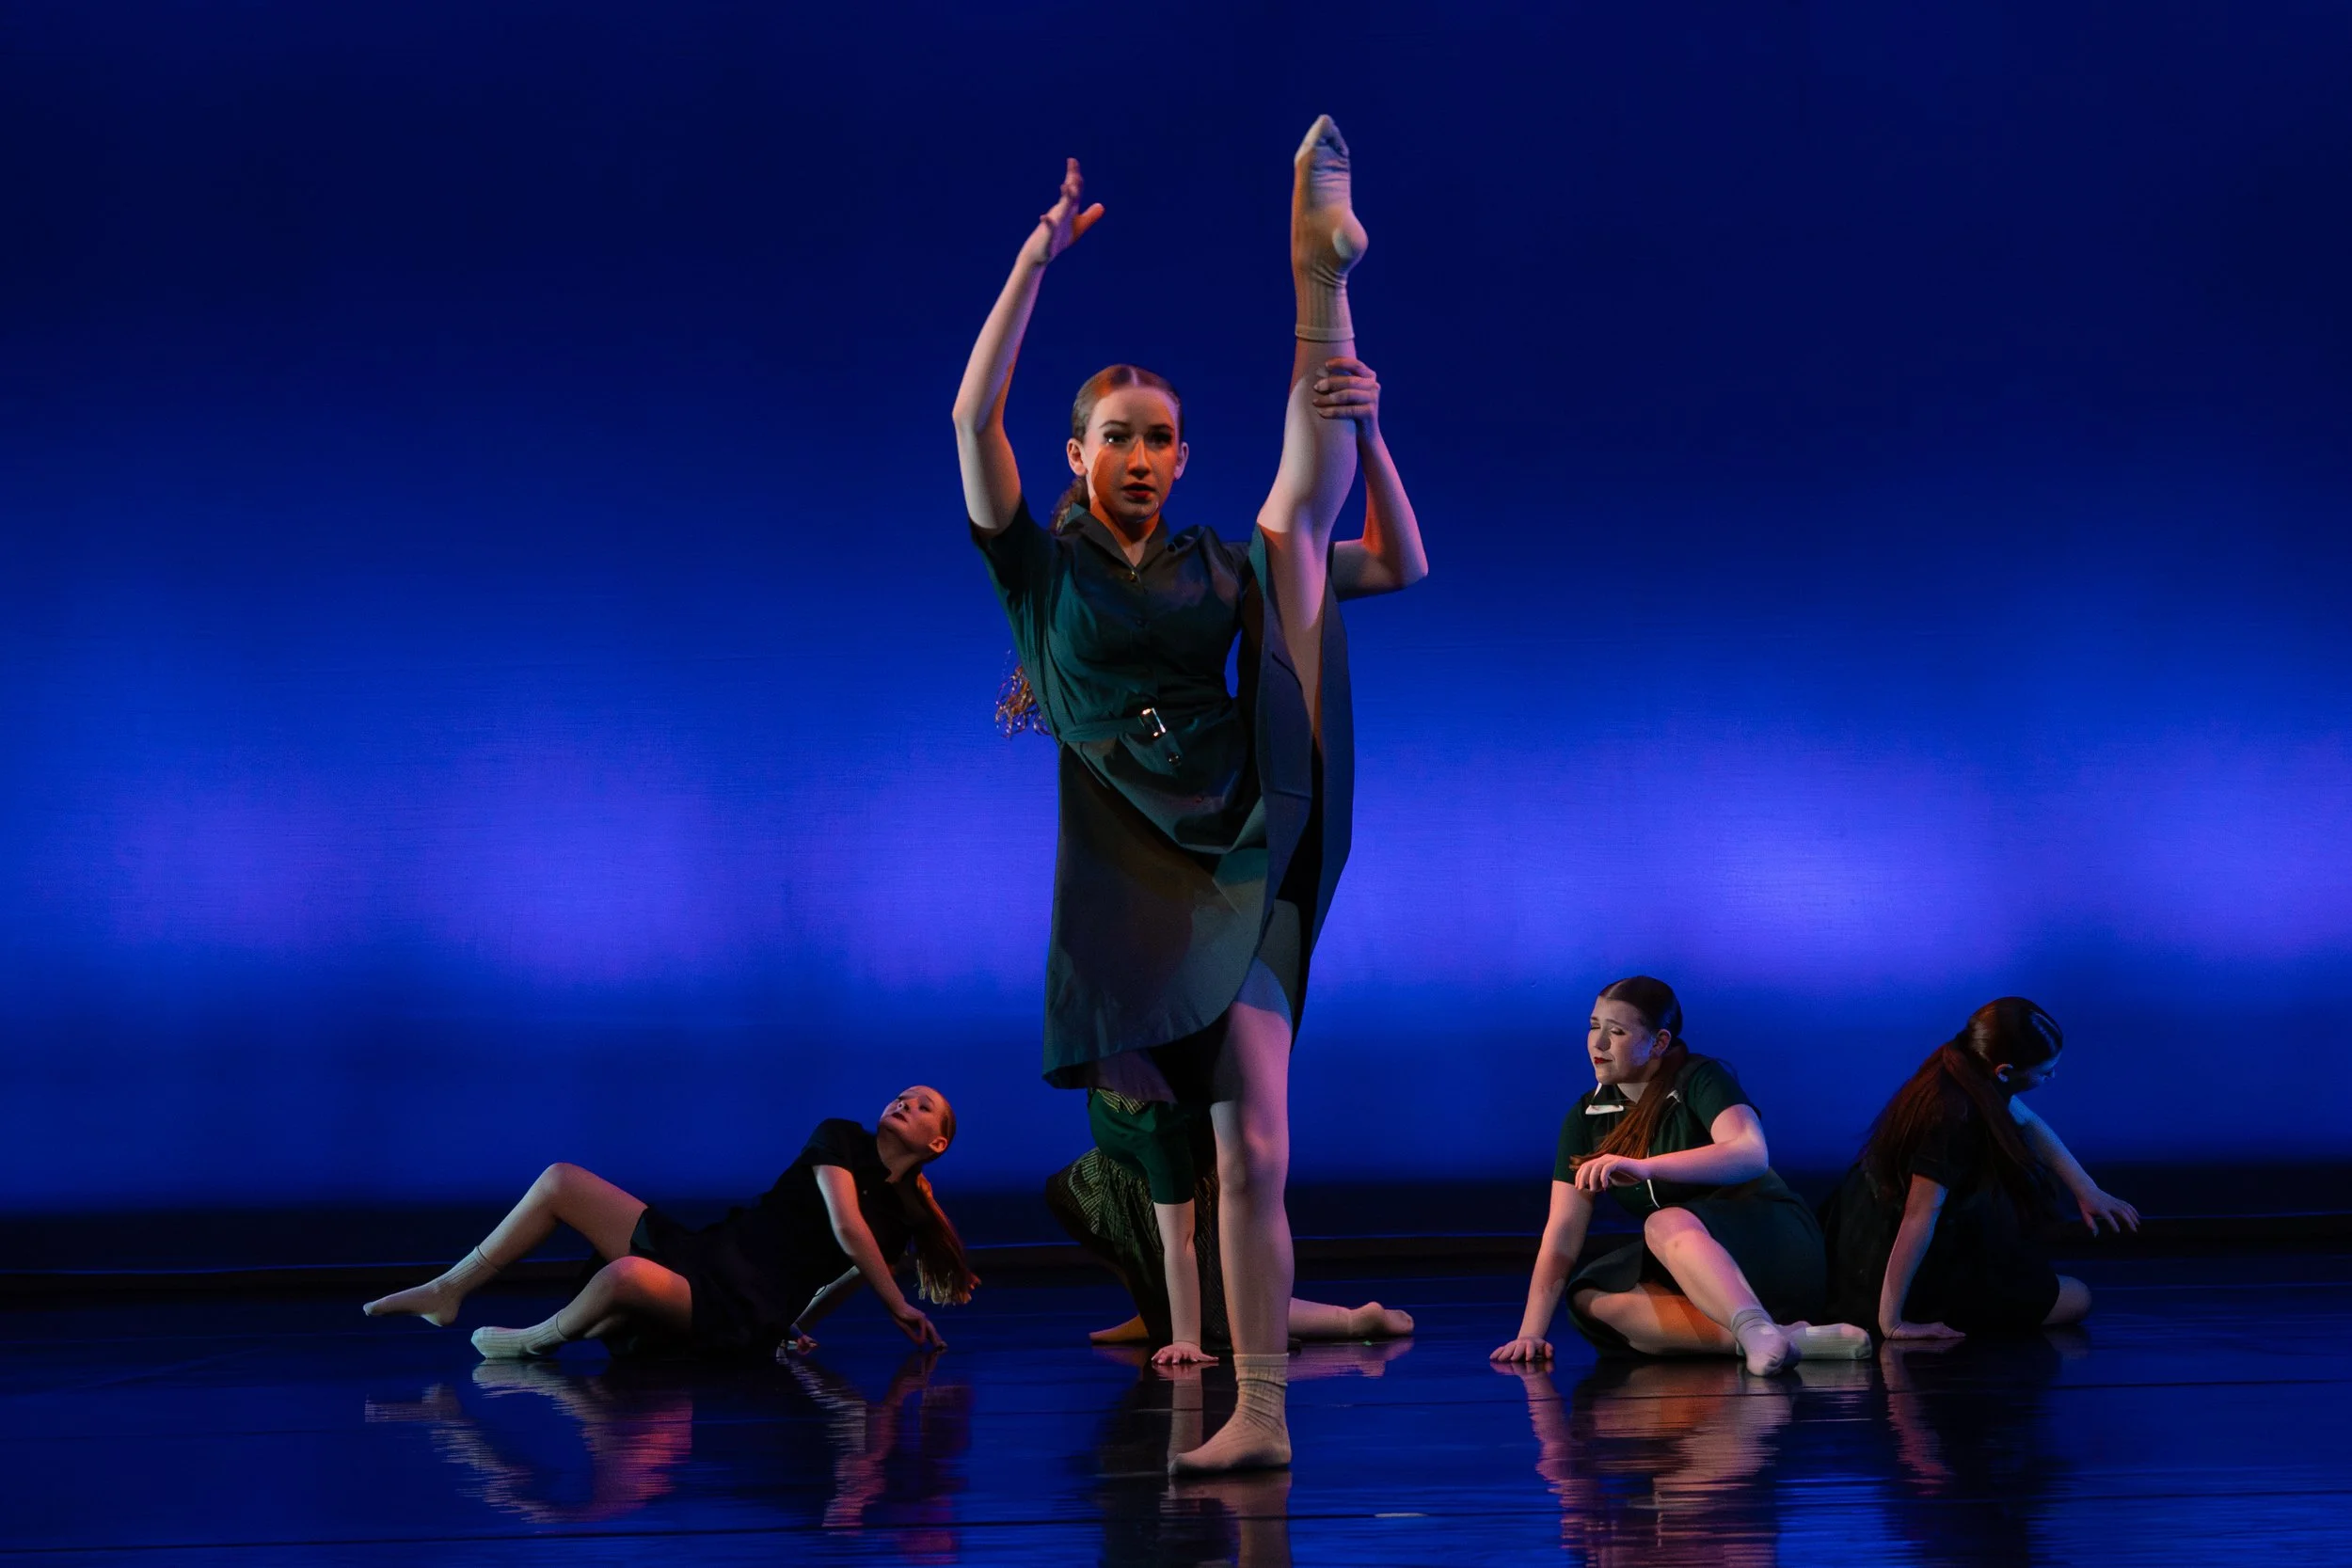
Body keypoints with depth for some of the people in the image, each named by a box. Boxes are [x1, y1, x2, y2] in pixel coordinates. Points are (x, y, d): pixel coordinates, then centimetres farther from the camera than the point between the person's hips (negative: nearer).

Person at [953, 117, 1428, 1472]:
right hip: (1148, 861, -2)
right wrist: (1039, 257, -14)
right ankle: (1260, 1415, -2)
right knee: (1249, 1149, -8)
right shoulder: (1041, 561, 7)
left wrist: (1364, 424, 0)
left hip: (1262, 824, 3)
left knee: (1295, 516, -2)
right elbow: (973, 416, -9)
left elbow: (1402, 566, 15)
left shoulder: (1220, 564, 15)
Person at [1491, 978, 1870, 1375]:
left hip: (1772, 1245, -6)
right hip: (1680, 1277, 6)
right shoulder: (1586, 1118, 7)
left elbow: (1753, 1155, -29)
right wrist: (1531, 1332, -12)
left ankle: (1758, 1331, -60)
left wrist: (1644, 1167, -41)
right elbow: (1563, 1231, 0)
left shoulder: (1702, 1079, -9)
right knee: (1593, 1301, -25)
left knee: (1666, 1224, -35)